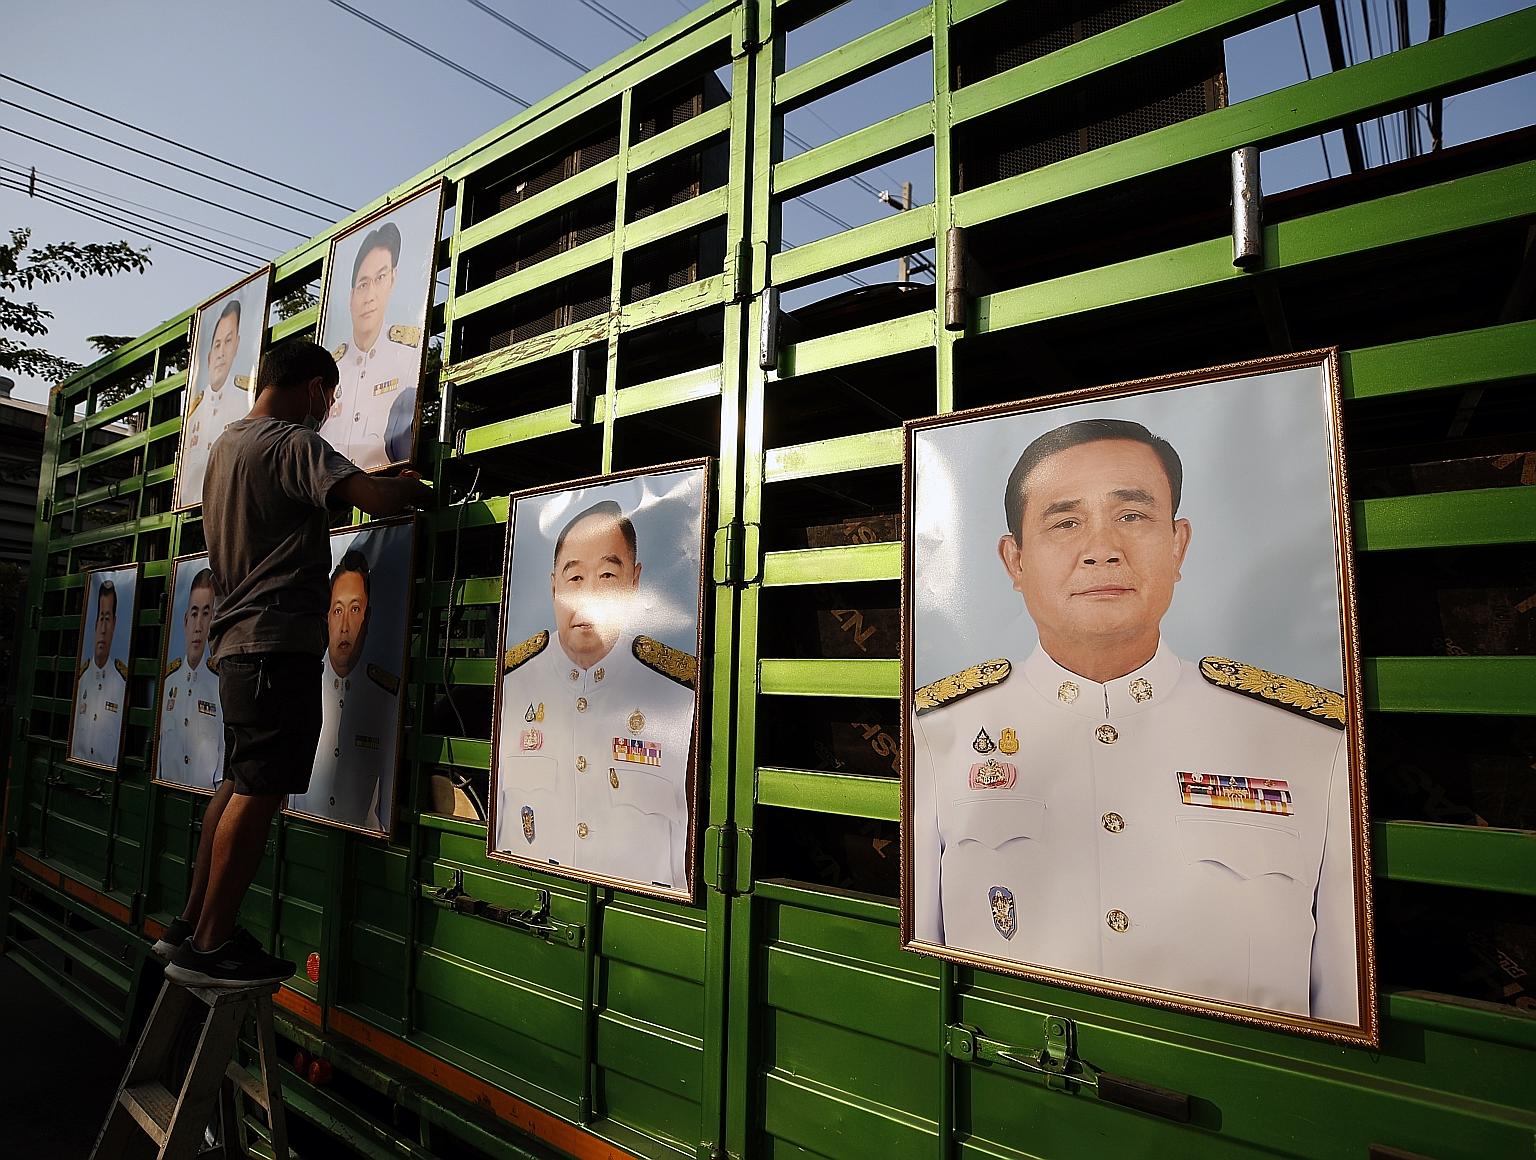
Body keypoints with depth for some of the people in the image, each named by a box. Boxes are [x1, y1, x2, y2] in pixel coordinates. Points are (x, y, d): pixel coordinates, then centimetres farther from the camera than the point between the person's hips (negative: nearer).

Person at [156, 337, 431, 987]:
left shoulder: (227, 445, 21)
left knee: (239, 785, 15)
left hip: (238, 638, 10)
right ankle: (209, 947, 0)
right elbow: (376, 499, -23)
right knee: (260, 791, -7)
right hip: (278, 640, -10)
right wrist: (416, 488, -1)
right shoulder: (292, 441, -9)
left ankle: (190, 927, 22)